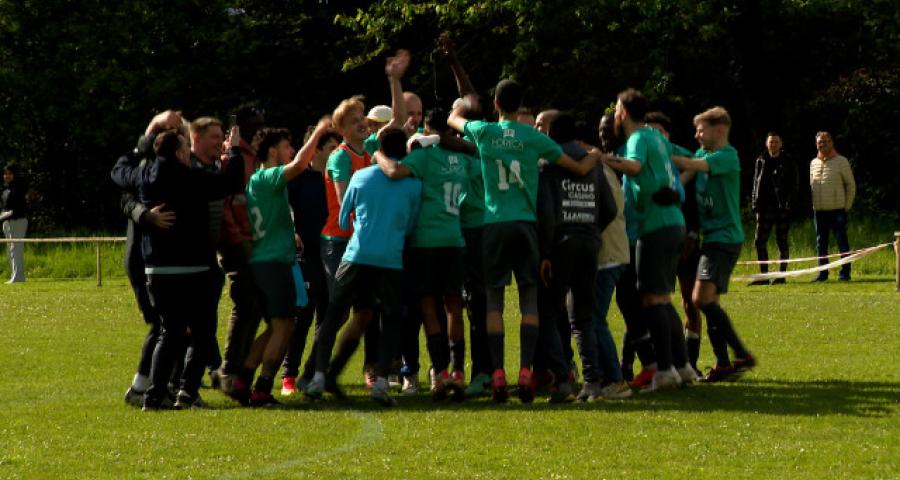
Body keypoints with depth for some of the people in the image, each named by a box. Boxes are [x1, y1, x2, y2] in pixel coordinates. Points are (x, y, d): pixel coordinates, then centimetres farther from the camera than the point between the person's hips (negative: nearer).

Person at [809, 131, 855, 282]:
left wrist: (847, 206, -2)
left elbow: (851, 185, 2)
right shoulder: (813, 163, 13)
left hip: (837, 210, -4)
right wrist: (813, 204, 10)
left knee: (842, 241, -4)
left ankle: (845, 272, -1)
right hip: (819, 211, 4)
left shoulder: (841, 161, 0)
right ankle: (823, 272, 10)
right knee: (821, 242, 5)